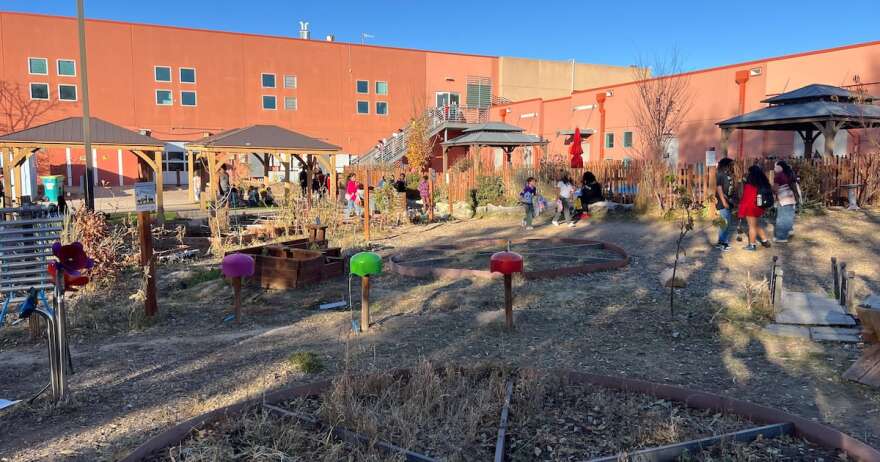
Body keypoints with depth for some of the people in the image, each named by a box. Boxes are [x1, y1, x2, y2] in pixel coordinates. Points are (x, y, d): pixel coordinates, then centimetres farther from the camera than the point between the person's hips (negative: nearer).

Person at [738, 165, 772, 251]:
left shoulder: (749, 186, -19)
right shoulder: (763, 184, 4)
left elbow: (746, 199, -16)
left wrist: (741, 211, -9)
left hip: (751, 208, -8)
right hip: (759, 208, 8)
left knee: (752, 226, 1)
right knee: (757, 225, 22)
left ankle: (752, 245, 9)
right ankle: (765, 241, 27)